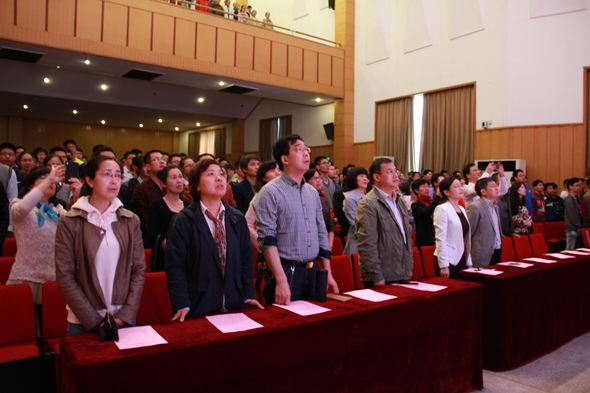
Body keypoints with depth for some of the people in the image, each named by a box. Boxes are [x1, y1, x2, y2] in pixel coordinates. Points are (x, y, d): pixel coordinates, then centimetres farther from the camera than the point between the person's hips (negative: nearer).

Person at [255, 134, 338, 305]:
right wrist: (281, 281, -21)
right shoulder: (270, 192, -10)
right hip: (286, 271, -6)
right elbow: (267, 240, -16)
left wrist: (328, 274, 11)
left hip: (313, 271, 6)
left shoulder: (312, 192, 11)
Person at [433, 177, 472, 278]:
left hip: (462, 259, 7)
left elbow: (466, 238, 16)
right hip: (449, 261, -7)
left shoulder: (462, 209, 14)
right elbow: (440, 239, -14)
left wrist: (469, 262, 13)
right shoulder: (442, 209, -10)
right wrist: (443, 266, -17)